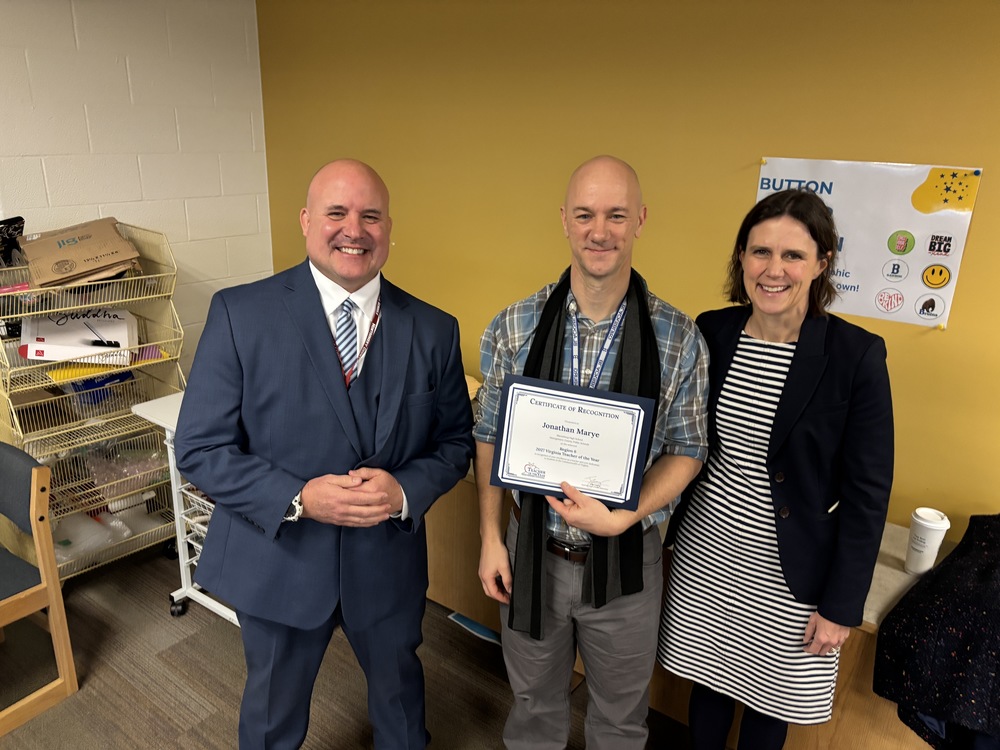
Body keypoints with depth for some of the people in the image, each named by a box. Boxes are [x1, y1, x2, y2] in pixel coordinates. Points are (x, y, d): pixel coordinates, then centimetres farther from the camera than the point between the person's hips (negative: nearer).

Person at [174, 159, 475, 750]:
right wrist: (299, 498, -25)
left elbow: (456, 441, 0)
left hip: (390, 560, 2)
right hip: (278, 560, -1)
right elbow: (200, 447, -12)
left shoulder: (434, 330, -7)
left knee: (400, 692, 28)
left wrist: (404, 491, -20)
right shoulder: (240, 313, -14)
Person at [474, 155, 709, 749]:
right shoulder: (513, 328, -8)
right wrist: (491, 537, -1)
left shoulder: (679, 338, -12)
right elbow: (490, 438, 1)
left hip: (625, 559, 0)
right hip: (532, 550, 1)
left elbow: (687, 450, -5)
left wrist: (622, 517, -20)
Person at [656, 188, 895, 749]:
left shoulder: (856, 355, -15)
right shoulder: (711, 332, -4)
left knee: (770, 703, 17)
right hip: (704, 555, 3)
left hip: (790, 573, -3)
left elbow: (867, 492, -10)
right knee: (707, 682, 20)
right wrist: (668, 523, 10)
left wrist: (842, 605, -8)